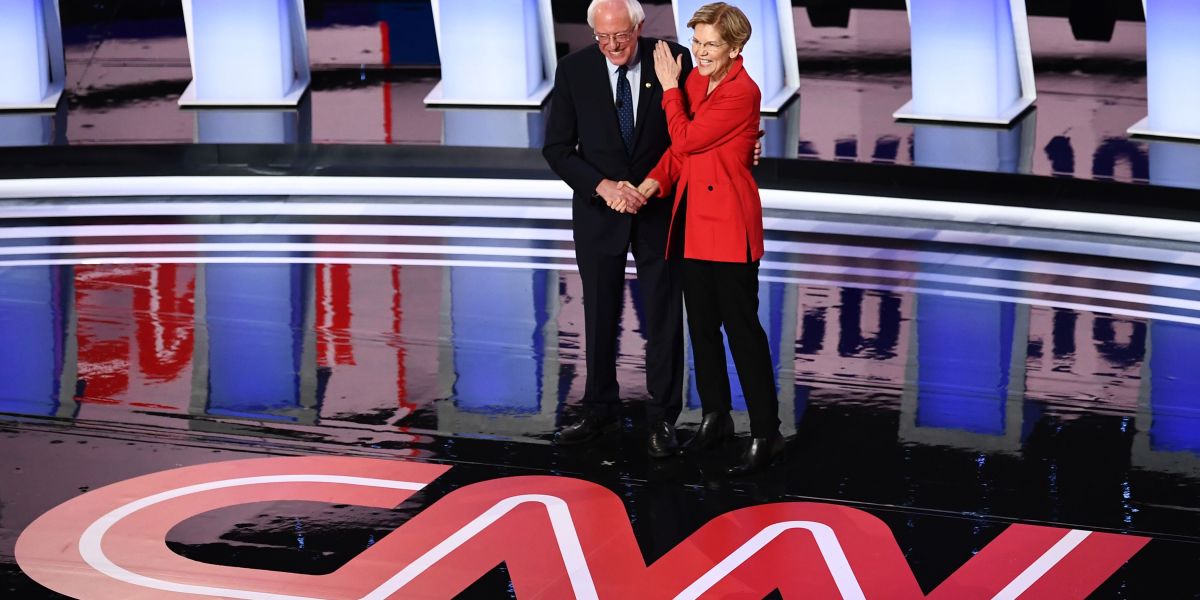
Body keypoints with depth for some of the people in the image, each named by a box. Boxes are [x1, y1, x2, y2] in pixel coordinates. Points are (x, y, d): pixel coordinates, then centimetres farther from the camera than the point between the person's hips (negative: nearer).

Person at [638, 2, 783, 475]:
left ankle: (766, 433, 0)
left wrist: (669, 86, -6)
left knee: (741, 325, -5)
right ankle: (715, 418, 26)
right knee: (702, 324, 14)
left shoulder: (742, 92, -16)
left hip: (729, 222, -8)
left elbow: (686, 139, -16)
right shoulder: (695, 81, 10)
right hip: (693, 220, 8)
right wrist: (656, 181, -6)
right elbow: (681, 146, 11)